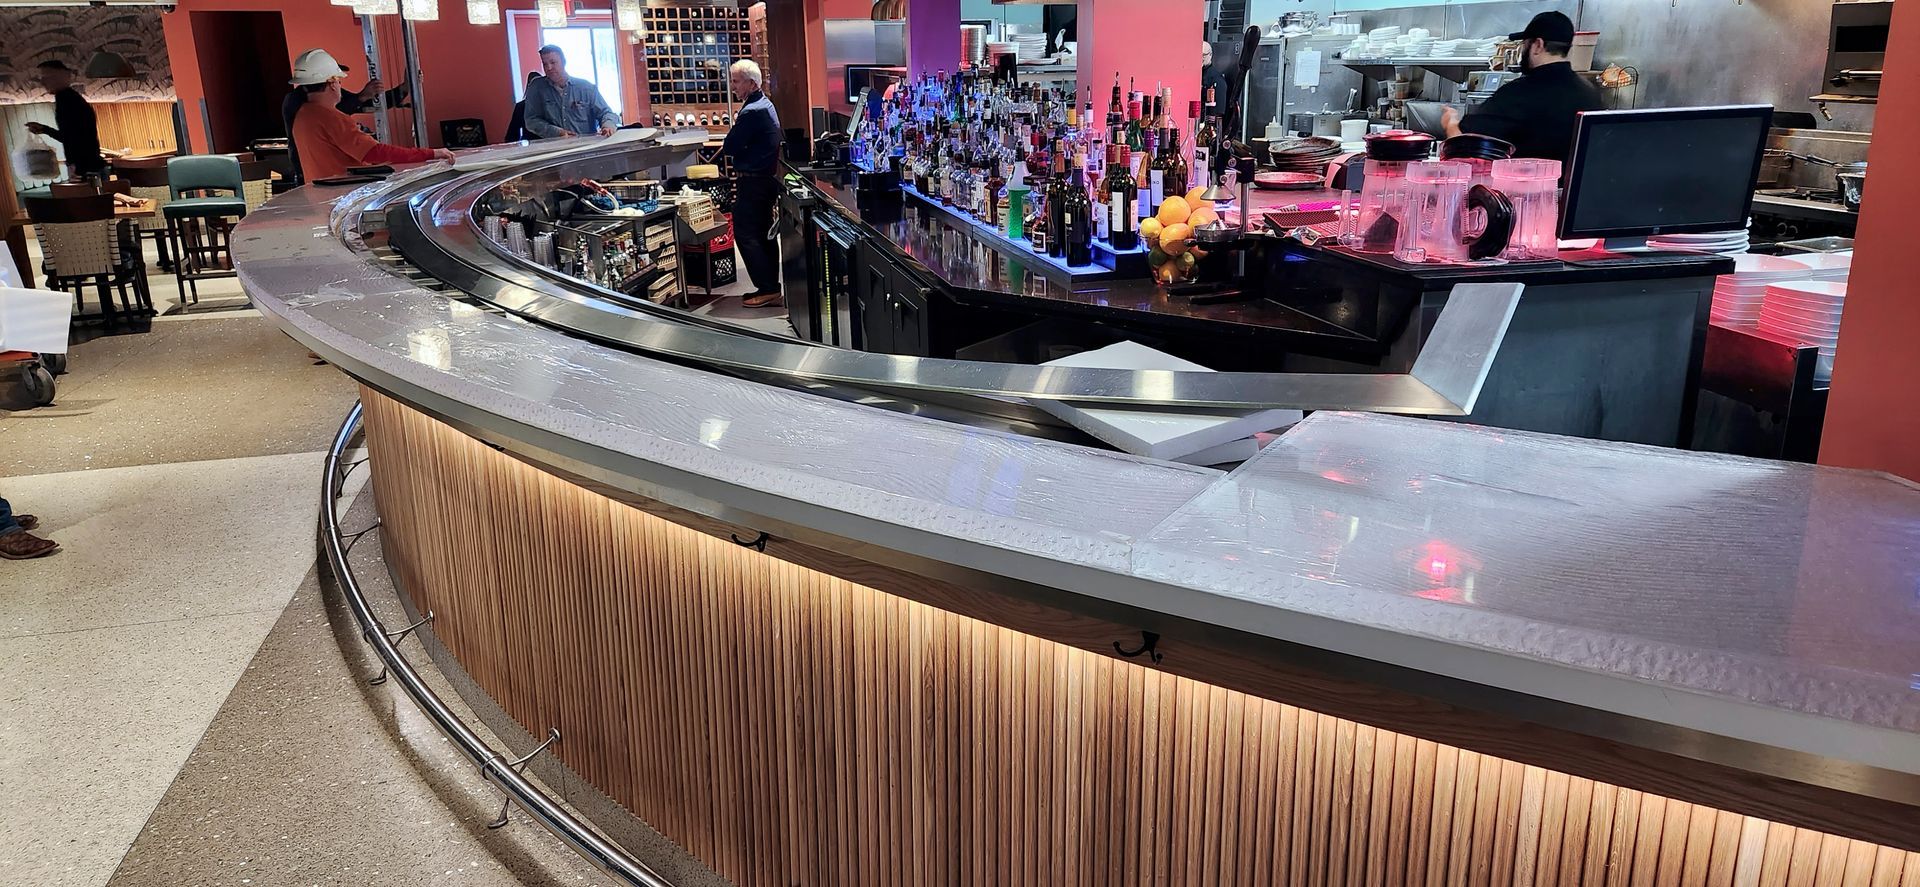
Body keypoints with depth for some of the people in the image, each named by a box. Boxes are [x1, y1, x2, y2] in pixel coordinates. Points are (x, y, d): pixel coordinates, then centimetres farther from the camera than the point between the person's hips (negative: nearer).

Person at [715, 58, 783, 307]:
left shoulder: (751, 112, -20)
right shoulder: (765, 104, 13)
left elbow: (730, 147, -17)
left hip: (752, 182, -10)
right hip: (767, 178, 10)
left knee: (746, 235, -6)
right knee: (763, 234, 13)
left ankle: (768, 290, -7)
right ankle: (771, 288, 18)